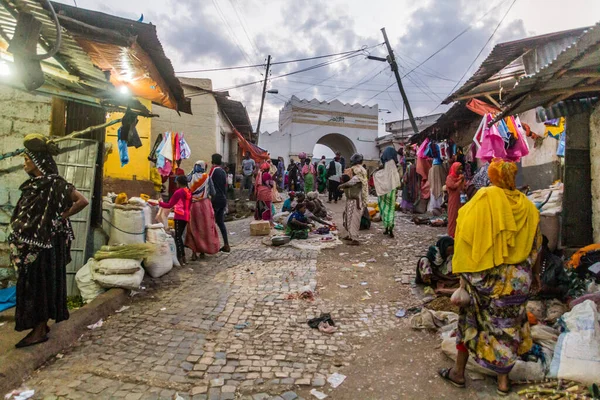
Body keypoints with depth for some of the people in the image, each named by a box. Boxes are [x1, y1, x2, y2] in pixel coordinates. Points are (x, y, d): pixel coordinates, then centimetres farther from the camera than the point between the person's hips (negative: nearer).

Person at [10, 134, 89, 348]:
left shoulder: (54, 183, -15)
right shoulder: (34, 183, 11)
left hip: (45, 245, -9)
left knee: (42, 283, 1)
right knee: (32, 284, 14)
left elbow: (82, 201, -23)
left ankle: (40, 330, 13)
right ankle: (40, 325, 26)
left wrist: (61, 217, -14)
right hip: (30, 244, 9)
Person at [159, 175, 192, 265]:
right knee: (180, 236, 16)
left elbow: (169, 205, -6)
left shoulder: (178, 192, -11)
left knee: (178, 237, -3)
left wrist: (160, 203, 9)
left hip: (180, 216, -7)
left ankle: (180, 258, -7)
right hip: (186, 216, 7)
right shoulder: (189, 192, 8)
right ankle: (183, 257, 17)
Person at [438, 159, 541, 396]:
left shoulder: (483, 200, -12)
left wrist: (463, 272, -7)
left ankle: (458, 372, 26)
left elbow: (466, 239, -14)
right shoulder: (527, 206, 0)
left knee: (471, 320, 13)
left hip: (485, 276, -3)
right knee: (508, 325, 16)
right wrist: (535, 276, 19)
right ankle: (503, 381, 28)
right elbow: (535, 247, 7)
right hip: (518, 279, 3)